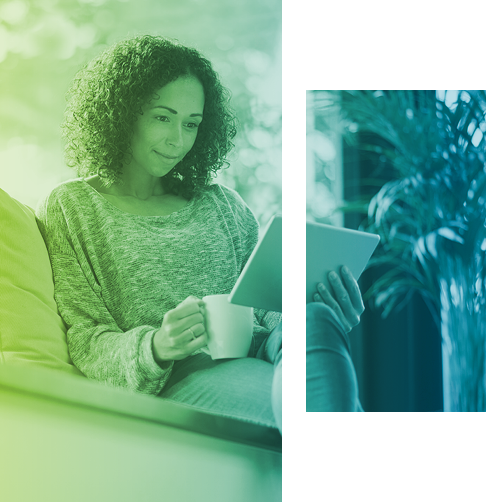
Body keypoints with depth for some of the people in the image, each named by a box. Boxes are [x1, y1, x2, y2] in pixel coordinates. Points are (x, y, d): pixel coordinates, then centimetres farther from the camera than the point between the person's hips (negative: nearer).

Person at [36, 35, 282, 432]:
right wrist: (153, 348, -19)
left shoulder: (220, 203, 25)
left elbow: (267, 300, 18)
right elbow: (86, 343, 3)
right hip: (175, 383, -4)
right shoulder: (70, 207, 12)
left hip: (251, 355, 5)